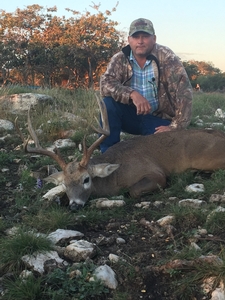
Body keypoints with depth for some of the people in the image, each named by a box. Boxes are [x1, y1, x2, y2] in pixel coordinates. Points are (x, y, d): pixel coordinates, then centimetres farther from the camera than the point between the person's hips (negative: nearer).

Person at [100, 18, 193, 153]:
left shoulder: (166, 57, -13)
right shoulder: (120, 59, -5)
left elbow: (184, 92, -18)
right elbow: (106, 84, -19)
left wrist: (176, 126, -25)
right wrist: (132, 94, -35)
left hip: (158, 118, -2)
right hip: (131, 114, 3)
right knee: (109, 102, -25)